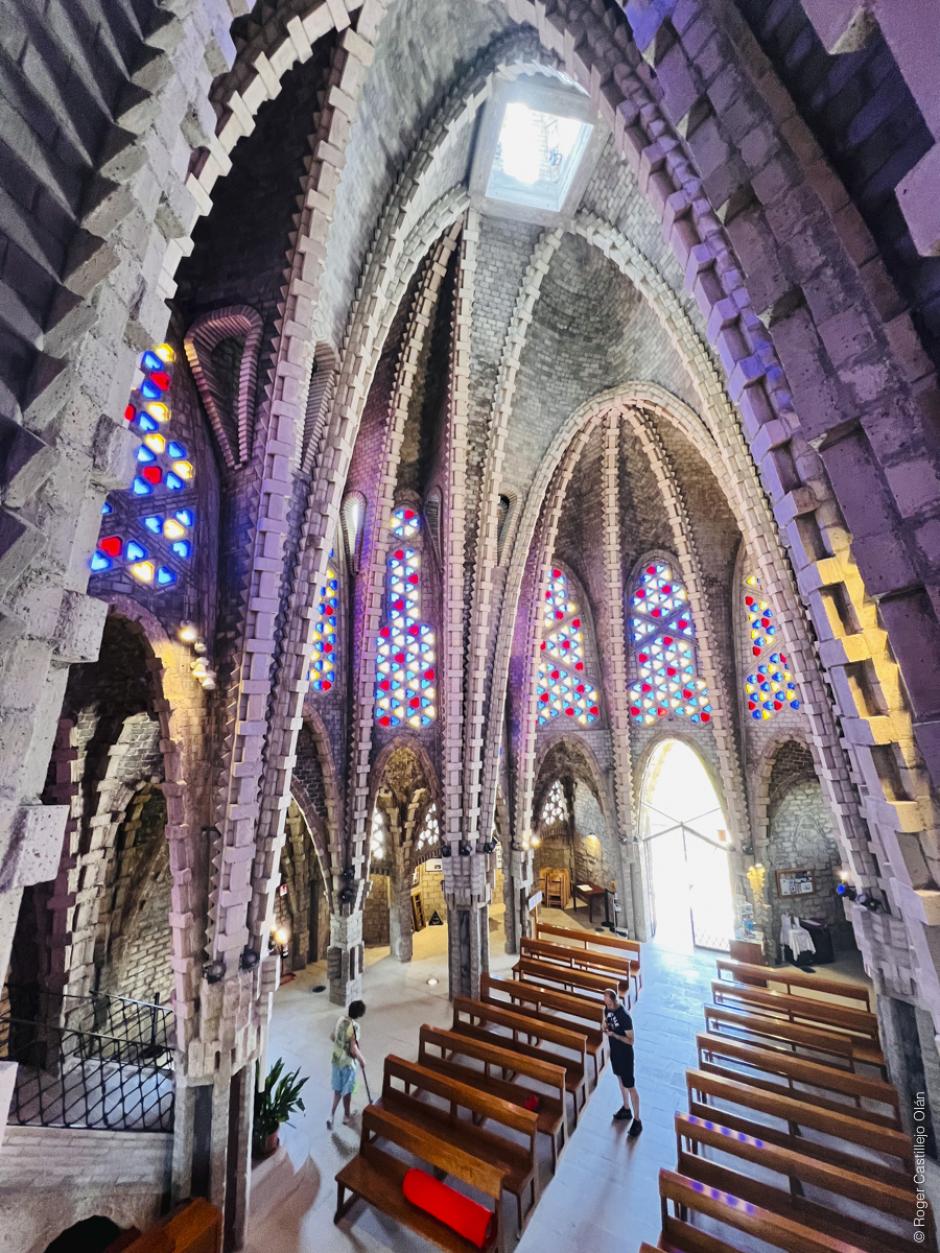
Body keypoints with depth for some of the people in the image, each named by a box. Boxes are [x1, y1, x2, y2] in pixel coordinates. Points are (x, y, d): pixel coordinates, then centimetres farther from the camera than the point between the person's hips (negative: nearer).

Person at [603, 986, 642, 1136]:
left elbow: (631, 1041, -26)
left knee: (630, 1087, 7)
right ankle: (626, 1110, 49)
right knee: (620, 1079, 26)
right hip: (614, 1051, 7)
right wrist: (605, 1026, -16)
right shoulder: (607, 1009, -12)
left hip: (625, 1055, -7)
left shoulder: (625, 1017, -33)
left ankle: (637, 1121, 27)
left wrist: (613, 1034, -36)